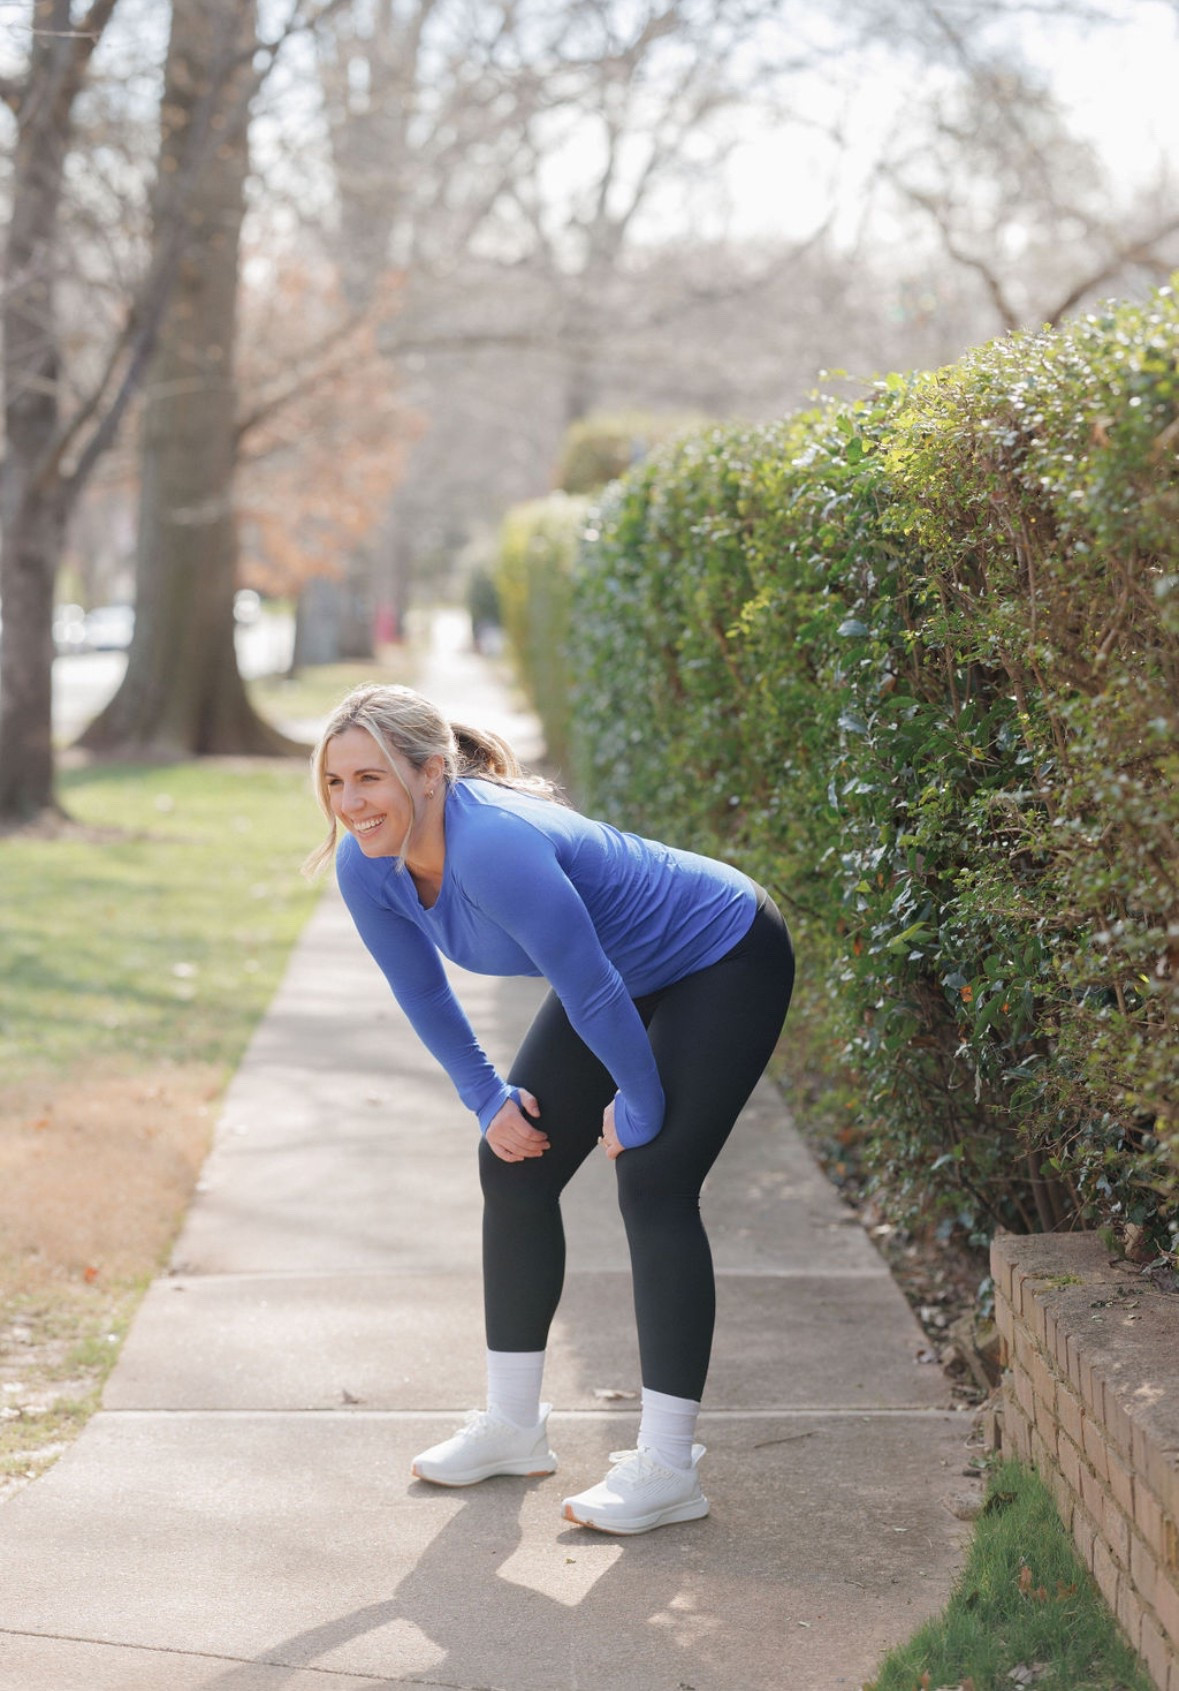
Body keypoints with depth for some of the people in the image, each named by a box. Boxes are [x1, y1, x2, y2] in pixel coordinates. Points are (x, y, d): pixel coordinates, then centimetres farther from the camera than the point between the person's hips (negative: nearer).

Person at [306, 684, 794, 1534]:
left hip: (726, 960, -8)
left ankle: (668, 1469, -10)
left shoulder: (494, 844, -39)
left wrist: (639, 1106, -19)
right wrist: (489, 1099, 2)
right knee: (514, 1166, 5)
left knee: (653, 1183, -17)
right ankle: (513, 1425, 19)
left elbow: (593, 992, -30)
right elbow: (423, 994, 3)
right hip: (623, 974, 8)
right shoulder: (366, 868, -14)